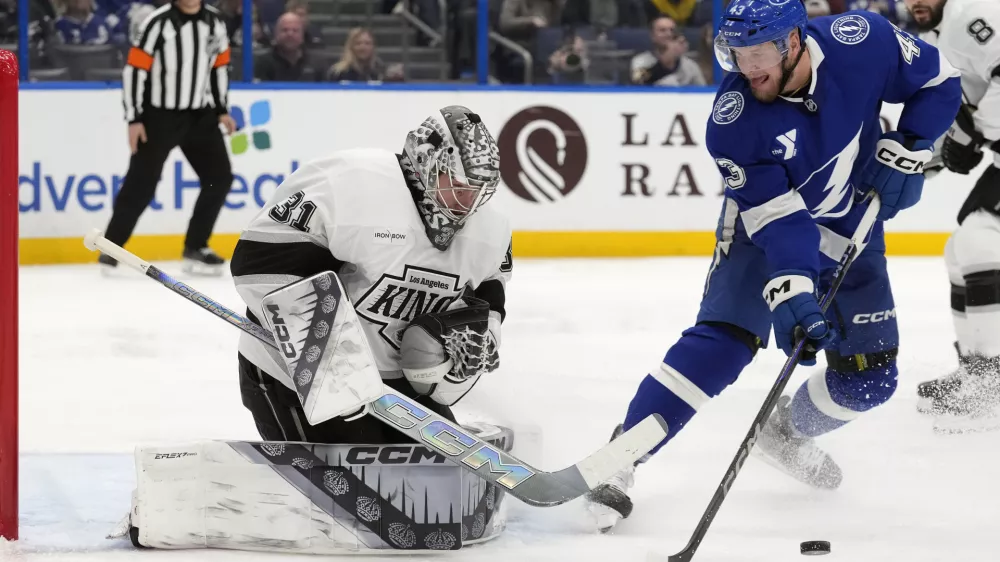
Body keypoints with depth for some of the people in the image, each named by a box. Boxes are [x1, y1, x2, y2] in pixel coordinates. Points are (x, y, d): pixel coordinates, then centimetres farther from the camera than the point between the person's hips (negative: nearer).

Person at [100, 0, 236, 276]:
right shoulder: (158, 23, -15)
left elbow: (220, 66, 15)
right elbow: (134, 69, -14)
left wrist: (222, 110, 13)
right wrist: (134, 119, -16)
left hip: (200, 115, 6)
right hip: (159, 116, -6)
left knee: (219, 177, 1)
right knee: (141, 183, -7)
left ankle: (195, 248, 11)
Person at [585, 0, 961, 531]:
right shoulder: (734, 119, -29)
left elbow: (939, 81, -8)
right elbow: (776, 218, -31)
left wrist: (906, 151, -17)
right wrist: (791, 295, -43)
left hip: (851, 229, 3)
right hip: (762, 225, -3)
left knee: (869, 377, 0)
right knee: (721, 341, -22)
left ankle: (786, 432, 29)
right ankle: (618, 460, -22)